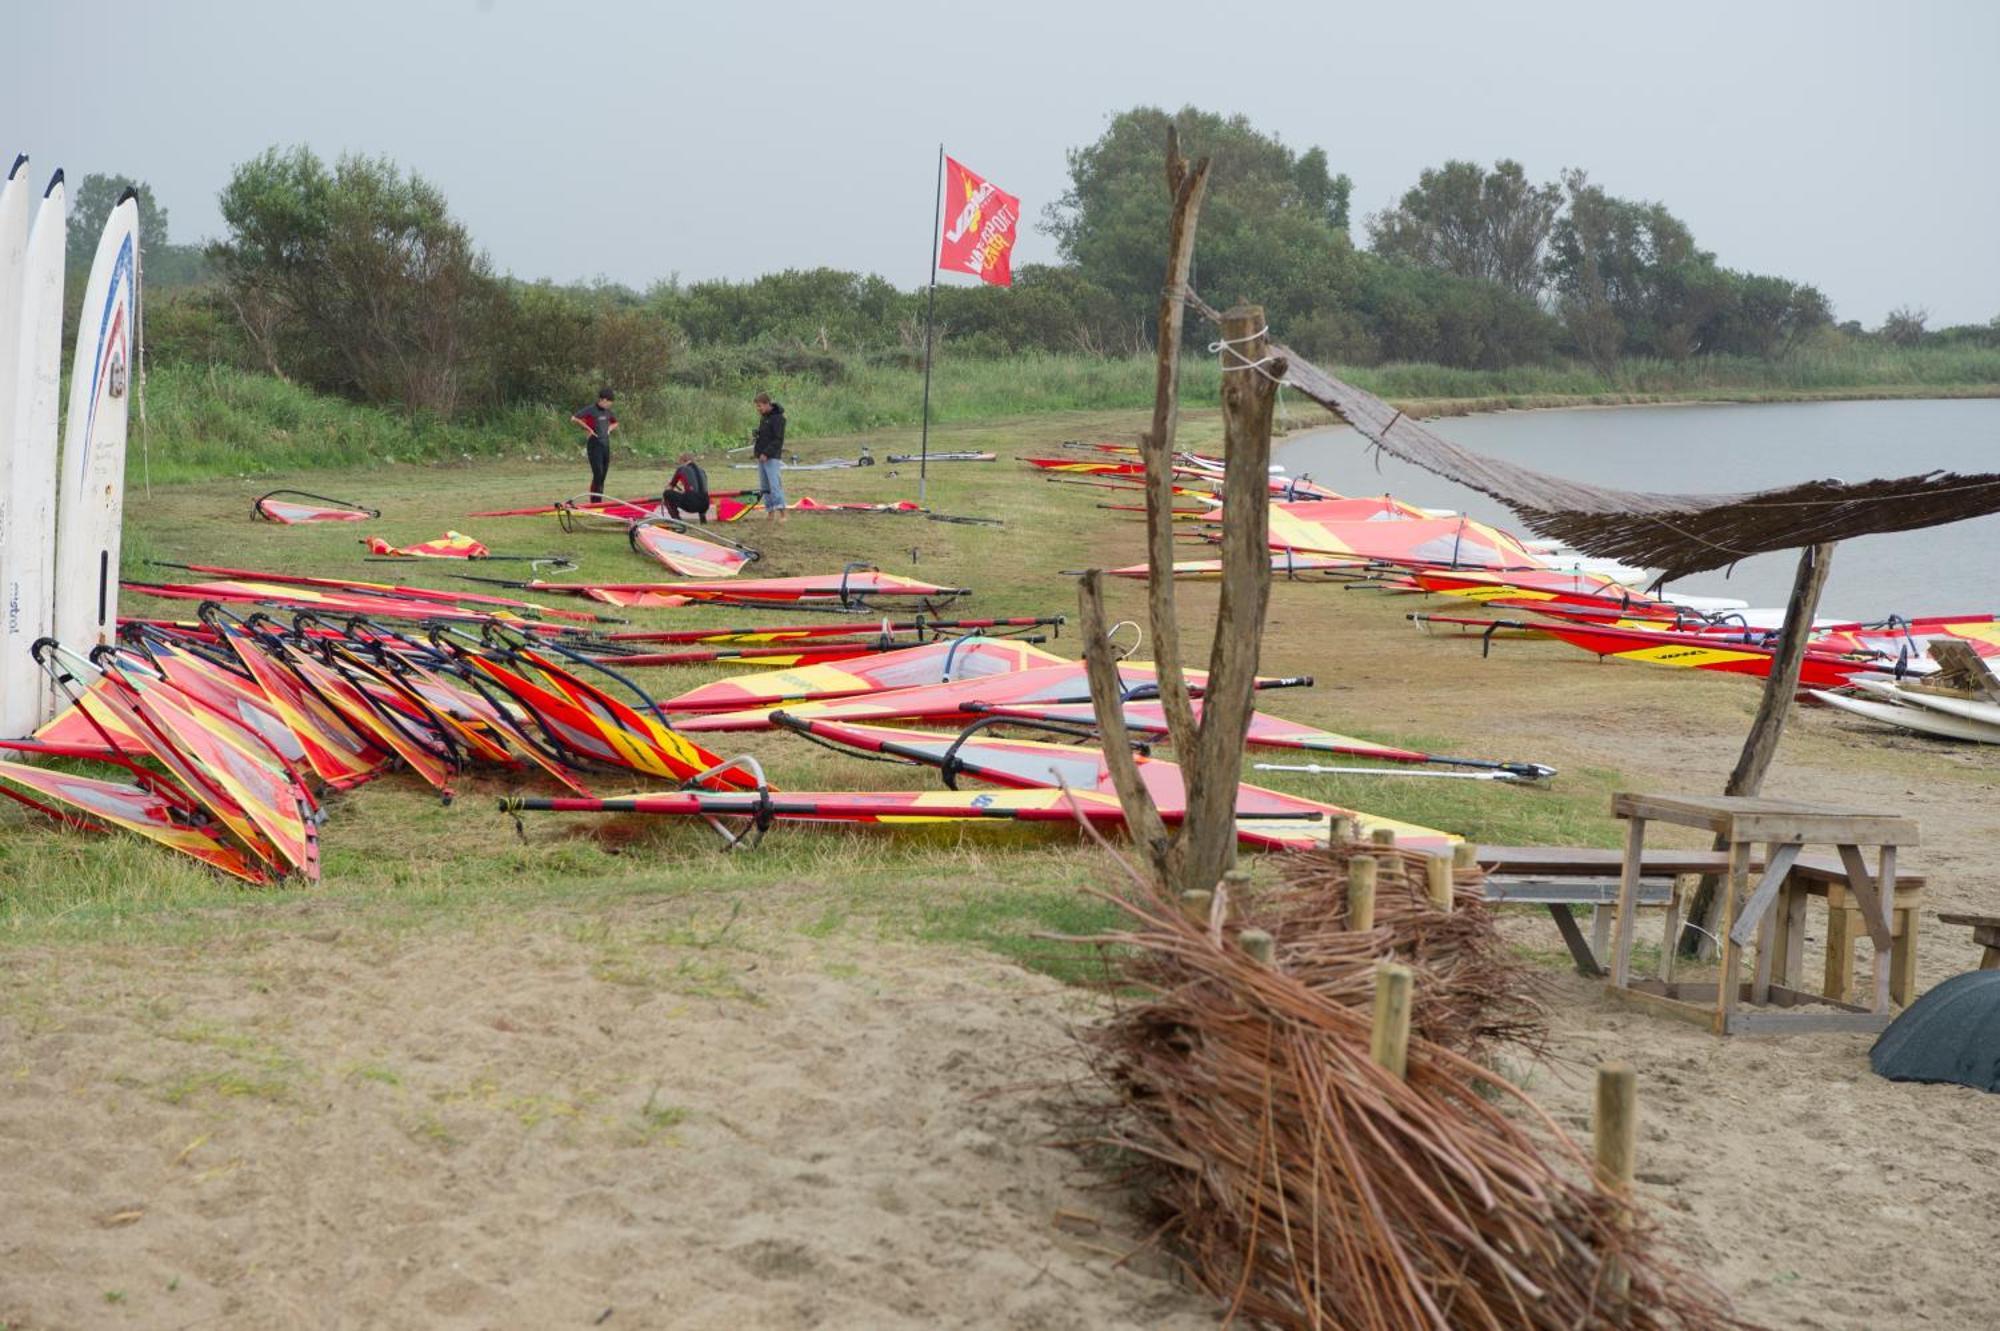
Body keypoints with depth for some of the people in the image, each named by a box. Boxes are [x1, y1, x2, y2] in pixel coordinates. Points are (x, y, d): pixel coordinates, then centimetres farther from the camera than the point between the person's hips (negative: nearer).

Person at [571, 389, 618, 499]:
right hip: (594, 445, -7)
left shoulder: (607, 411, 12)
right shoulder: (591, 410, -8)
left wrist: (609, 429, 10)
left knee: (603, 476, 7)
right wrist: (589, 429, -15)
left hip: (606, 445, 7)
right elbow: (574, 418, -18)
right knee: (598, 475, -14)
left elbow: (615, 423, 31)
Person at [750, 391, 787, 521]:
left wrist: (766, 453, -22)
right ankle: (770, 511, 12)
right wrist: (755, 437, 8)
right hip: (761, 457, 9)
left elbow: (778, 440, -17)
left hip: (772, 458, -9)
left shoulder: (777, 418, -11)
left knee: (775, 484, -16)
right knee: (764, 486, 8)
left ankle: (780, 511, -20)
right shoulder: (764, 418, 16)